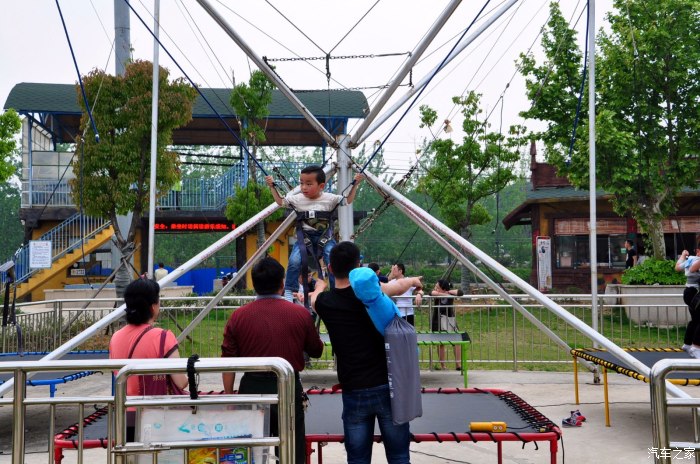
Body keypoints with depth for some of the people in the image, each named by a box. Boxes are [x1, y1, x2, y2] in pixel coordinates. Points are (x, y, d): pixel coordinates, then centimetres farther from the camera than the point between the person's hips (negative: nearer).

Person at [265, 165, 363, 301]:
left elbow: (348, 200, 7)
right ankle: (289, 290, -2)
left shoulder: (329, 198, -6)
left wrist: (355, 184, 0)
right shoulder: (297, 199, -3)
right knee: (294, 261, -20)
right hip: (305, 236, 1)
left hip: (325, 236, -1)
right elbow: (280, 201, 14)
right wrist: (272, 187, 10)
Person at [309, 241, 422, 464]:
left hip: (354, 393, 2)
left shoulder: (324, 302, -2)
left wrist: (319, 288, 48)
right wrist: (413, 280, 38)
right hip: (387, 386, -1)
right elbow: (399, 286, 15)